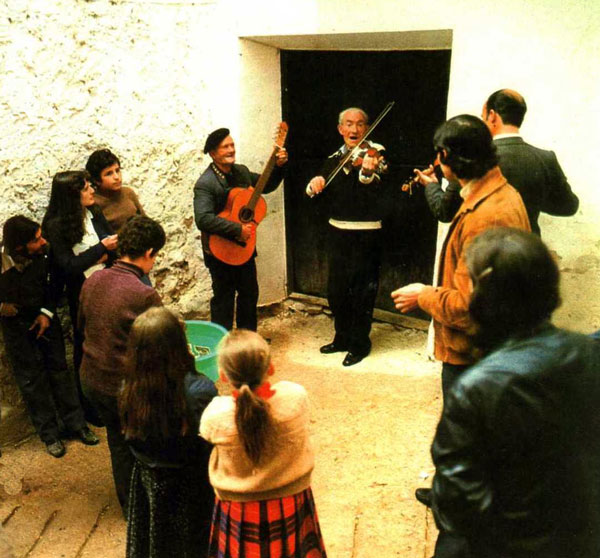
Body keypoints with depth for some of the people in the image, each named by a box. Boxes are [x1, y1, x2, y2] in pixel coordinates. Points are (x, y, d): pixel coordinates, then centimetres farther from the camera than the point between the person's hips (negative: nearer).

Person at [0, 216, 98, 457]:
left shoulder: (42, 255, -18)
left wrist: (47, 312, -8)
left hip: (45, 317, 3)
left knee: (59, 368, 11)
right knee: (31, 378, 7)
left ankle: (75, 422, 25)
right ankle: (48, 432, 22)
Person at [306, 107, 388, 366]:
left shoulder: (376, 153, -7)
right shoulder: (334, 159, 9)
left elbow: (378, 190, -25)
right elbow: (324, 196, 5)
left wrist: (368, 172, -46)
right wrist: (314, 185, -17)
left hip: (366, 234, -5)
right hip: (338, 231, 6)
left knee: (362, 292, 3)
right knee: (336, 290, 14)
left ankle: (359, 344, 19)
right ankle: (343, 338, 32)